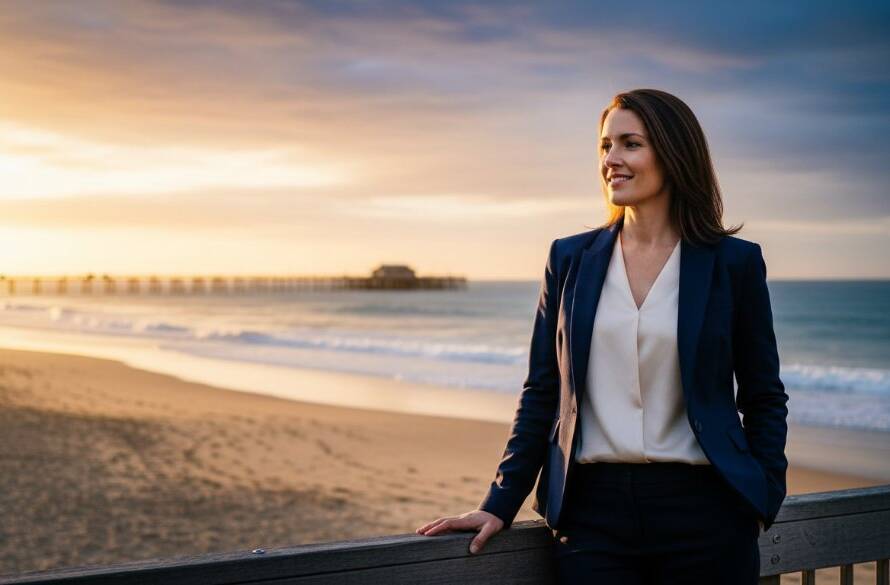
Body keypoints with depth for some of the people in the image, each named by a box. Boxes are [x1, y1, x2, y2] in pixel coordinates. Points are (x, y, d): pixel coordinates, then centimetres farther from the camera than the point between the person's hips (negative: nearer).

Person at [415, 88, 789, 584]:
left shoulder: (734, 262, 1)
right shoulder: (571, 259, 6)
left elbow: (764, 398, 6)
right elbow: (542, 393, 8)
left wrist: (760, 507, -2)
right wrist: (501, 504, 3)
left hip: (702, 511, -1)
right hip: (593, 511, 1)